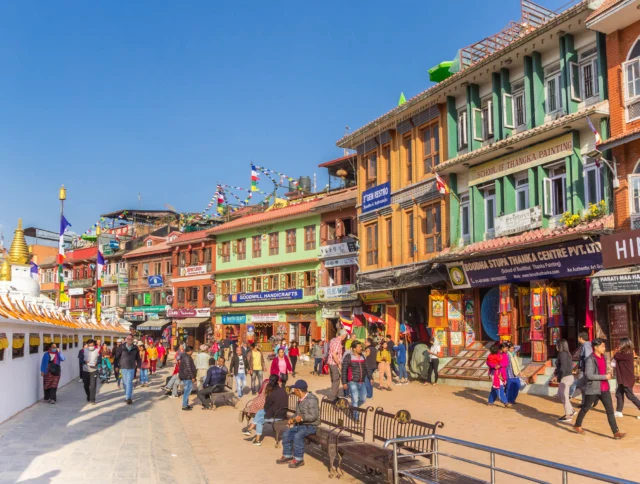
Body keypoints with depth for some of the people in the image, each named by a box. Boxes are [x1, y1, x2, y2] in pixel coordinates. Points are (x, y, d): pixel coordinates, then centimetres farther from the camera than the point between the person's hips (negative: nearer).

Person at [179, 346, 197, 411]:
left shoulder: (184, 356, 15)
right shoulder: (187, 357, -18)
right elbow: (188, 368, -22)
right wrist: (192, 377, -18)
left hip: (184, 376, 11)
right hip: (187, 376, -11)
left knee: (187, 390, 18)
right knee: (187, 390, -6)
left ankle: (186, 404, 25)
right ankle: (184, 406, -3)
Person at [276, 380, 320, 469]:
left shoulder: (311, 399, -18)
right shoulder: (300, 399, 11)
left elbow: (314, 416, -24)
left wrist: (302, 418, -35)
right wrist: (293, 419, 3)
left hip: (311, 425, -9)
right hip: (301, 424, 9)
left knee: (298, 435, -31)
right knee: (286, 434, -3)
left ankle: (299, 459, -20)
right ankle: (287, 456, 9)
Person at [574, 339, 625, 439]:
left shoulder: (602, 357, 7)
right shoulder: (590, 359, -17)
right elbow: (589, 375, -23)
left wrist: (607, 374, 3)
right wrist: (605, 377, -21)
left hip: (604, 388, 6)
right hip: (593, 389, -6)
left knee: (610, 409, 0)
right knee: (585, 408, 11)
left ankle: (616, 432, 0)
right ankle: (577, 425, 30)